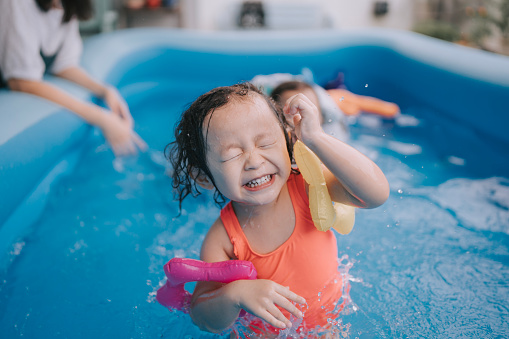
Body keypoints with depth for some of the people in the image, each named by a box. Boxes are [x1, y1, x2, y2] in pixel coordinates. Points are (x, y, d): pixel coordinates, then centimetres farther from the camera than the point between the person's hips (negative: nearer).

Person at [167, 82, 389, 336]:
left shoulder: (307, 185, -26)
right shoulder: (221, 240, -28)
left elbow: (376, 193, -40)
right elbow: (210, 324, -23)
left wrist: (315, 138, -42)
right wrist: (234, 294, -45)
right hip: (262, 332, 0)